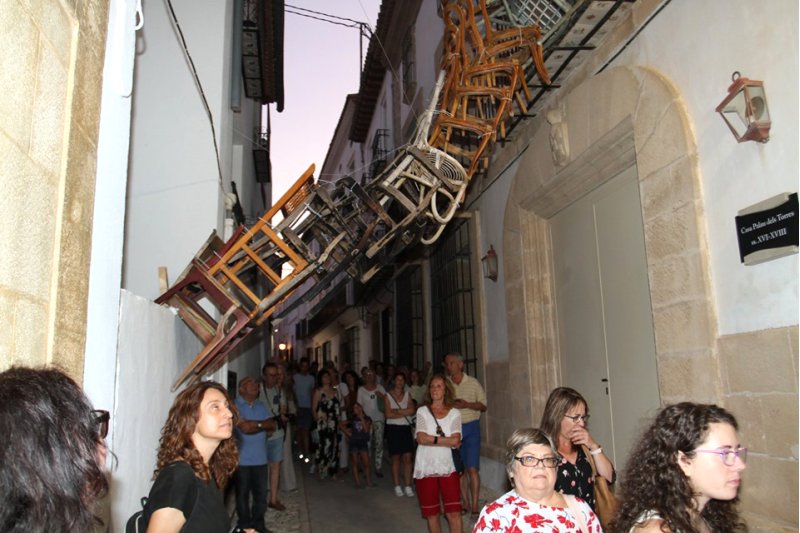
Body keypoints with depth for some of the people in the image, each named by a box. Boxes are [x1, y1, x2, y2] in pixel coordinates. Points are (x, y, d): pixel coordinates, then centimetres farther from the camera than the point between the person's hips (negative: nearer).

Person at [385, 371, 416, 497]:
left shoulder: (407, 394, 10)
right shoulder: (388, 395, 3)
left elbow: (412, 410, -5)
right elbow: (388, 414, -9)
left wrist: (397, 411, -10)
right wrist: (404, 413, -6)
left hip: (406, 428, 2)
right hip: (393, 428, -2)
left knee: (408, 458, -4)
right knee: (396, 458, 2)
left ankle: (408, 487, -1)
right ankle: (397, 487, 10)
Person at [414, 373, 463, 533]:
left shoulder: (454, 413, 4)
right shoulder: (422, 411, 3)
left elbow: (455, 440, -9)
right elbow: (421, 438, -11)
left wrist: (432, 439, -8)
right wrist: (447, 440, -8)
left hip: (448, 468, 0)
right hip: (426, 468, 0)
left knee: (454, 513, -6)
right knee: (432, 514, 8)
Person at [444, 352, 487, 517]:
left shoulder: (473, 383, 1)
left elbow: (483, 405, 3)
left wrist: (467, 404, -13)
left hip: (471, 427, -2)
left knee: (472, 468, -7)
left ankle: (475, 506, -4)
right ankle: (466, 502, 19)